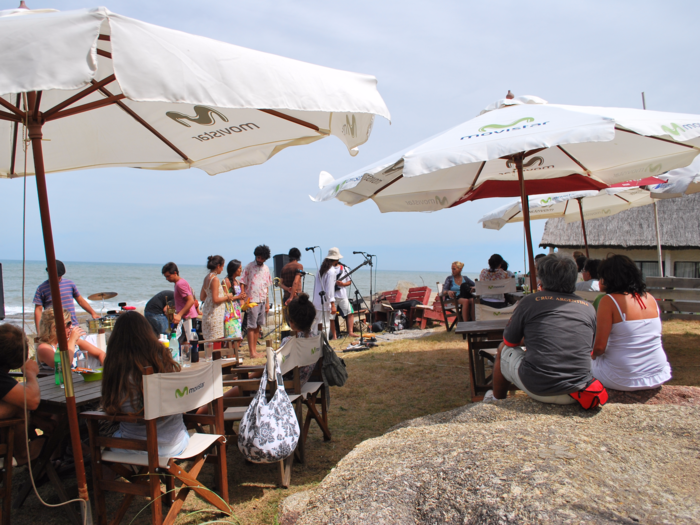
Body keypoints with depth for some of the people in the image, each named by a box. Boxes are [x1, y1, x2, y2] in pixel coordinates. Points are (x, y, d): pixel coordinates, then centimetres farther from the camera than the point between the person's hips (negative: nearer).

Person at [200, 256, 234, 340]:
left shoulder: (206, 278, 11)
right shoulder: (215, 279, -15)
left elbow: (202, 297, 17)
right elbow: (215, 300, -20)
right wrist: (227, 297, -4)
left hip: (207, 314, 9)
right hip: (215, 315, -9)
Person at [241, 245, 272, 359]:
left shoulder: (266, 268, 12)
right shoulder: (249, 267, -4)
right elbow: (242, 283, -5)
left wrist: (267, 302, 14)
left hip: (262, 301, 5)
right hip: (252, 301, -5)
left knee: (258, 326, 9)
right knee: (251, 327, -3)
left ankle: (255, 348, 17)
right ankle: (251, 351, 2)